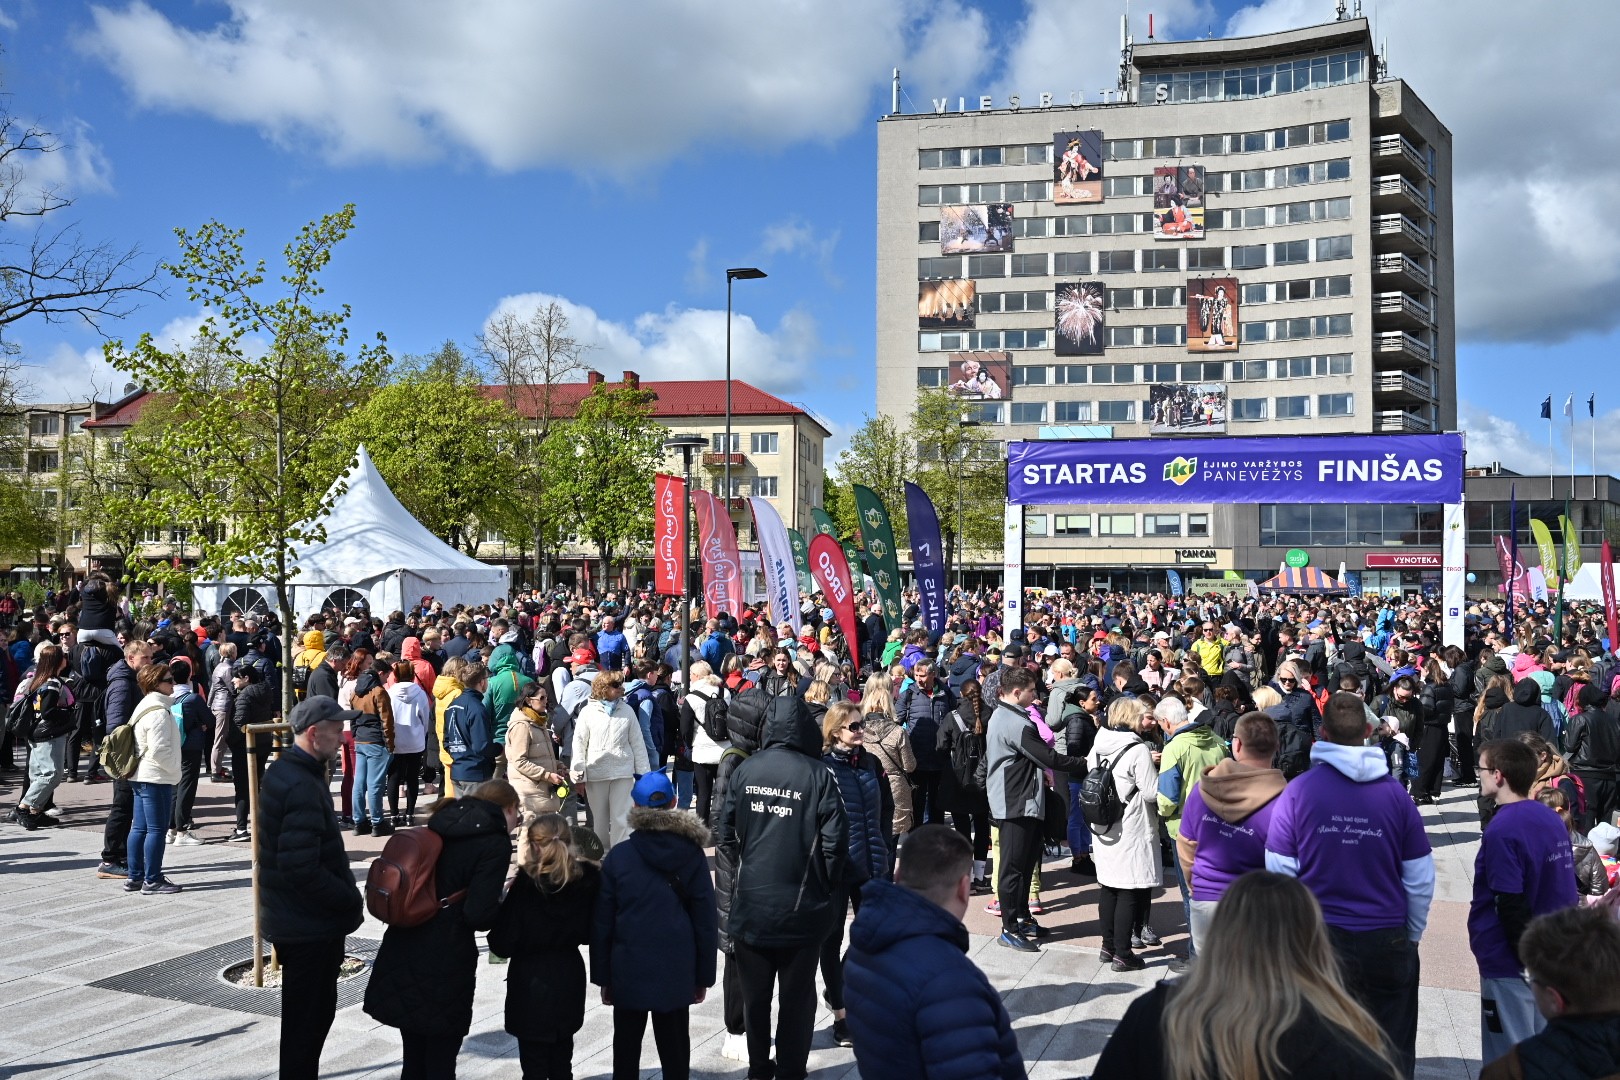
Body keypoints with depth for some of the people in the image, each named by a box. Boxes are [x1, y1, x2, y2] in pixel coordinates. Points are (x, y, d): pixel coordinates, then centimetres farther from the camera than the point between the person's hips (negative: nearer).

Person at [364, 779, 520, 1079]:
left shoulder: (441, 824, 10)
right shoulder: (495, 843, -11)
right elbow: (478, 915, -18)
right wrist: (505, 906, 2)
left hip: (402, 952, 7)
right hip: (444, 964, -7)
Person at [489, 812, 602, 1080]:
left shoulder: (526, 883, -19)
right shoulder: (587, 879, -6)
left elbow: (503, 944, -16)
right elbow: (591, 932, 3)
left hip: (531, 981, -5)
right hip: (569, 977, 5)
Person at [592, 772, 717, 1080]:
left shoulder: (618, 856, -6)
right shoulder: (692, 854, -5)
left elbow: (602, 923, -3)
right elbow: (706, 921, -2)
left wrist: (602, 976, 6)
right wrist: (703, 976, 6)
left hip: (628, 972, 0)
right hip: (676, 972, 0)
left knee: (626, 1050, 13)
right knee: (675, 1053, 9)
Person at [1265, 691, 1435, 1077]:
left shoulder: (1298, 791, -9)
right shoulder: (1395, 792, -4)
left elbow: (1279, 872, -8)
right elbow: (1420, 878, 0)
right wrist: (1411, 936, 13)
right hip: (1387, 939, 1)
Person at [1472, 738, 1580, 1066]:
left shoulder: (1503, 830, -20)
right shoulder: (1551, 817, 4)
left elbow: (1511, 906, -22)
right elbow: (1565, 886, 11)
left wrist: (1522, 956, -13)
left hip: (1511, 963, -8)